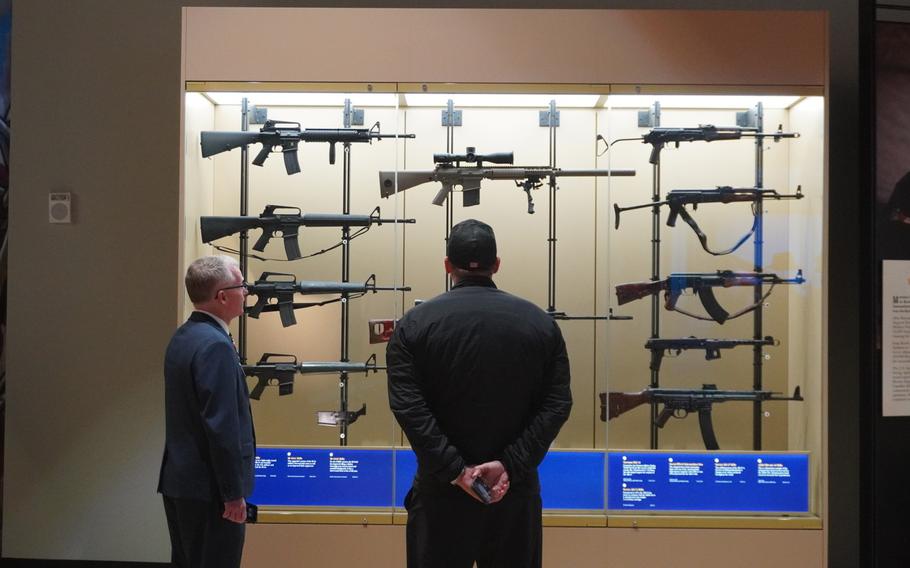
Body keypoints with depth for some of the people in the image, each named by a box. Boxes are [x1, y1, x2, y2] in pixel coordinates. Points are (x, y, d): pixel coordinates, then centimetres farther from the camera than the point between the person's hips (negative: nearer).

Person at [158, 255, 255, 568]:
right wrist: (234, 493, -17)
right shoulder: (215, 345, -20)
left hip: (179, 481, 10)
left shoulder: (182, 337, 9)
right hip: (208, 487, -10)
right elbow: (221, 427, -22)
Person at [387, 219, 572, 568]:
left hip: (443, 488, -1)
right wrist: (511, 465, -12)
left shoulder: (415, 323, -3)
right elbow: (557, 404, -6)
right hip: (515, 486, 2)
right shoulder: (539, 322, 2)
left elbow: (407, 406, -14)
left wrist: (454, 470, -15)